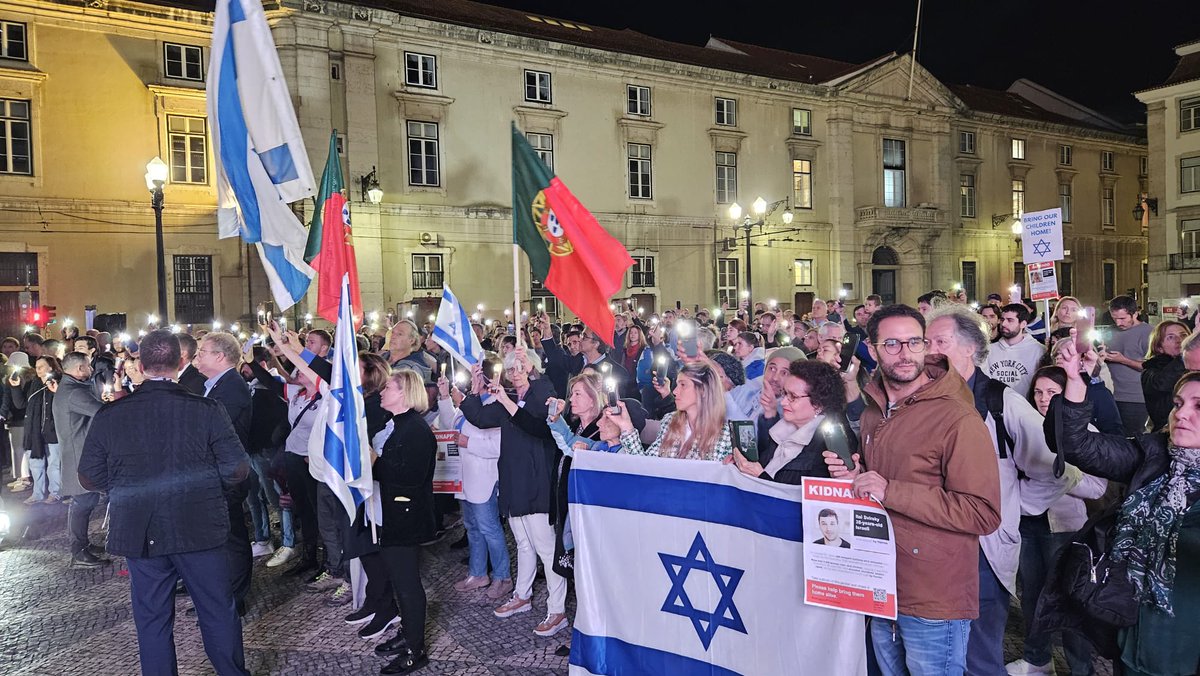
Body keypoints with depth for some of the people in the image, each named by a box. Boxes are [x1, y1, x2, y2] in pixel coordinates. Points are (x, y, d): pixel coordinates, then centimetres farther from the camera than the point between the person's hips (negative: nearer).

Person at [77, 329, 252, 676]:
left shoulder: (109, 415, -6)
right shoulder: (206, 410, -13)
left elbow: (89, 477, 3)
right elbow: (238, 469, -11)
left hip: (139, 534, 2)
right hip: (200, 529, -1)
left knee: (152, 619, 15)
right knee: (218, 611, 13)